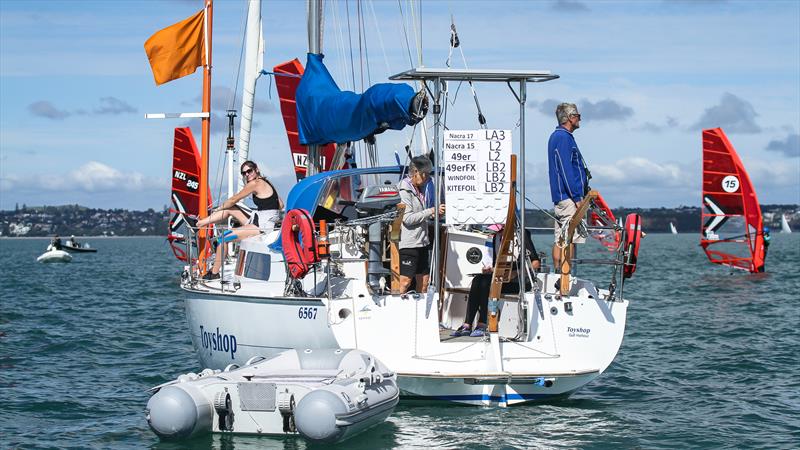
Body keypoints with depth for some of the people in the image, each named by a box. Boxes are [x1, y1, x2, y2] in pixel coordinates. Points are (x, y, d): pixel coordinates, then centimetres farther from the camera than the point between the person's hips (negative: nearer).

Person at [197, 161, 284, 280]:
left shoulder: (255, 183, -12)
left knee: (224, 238, -10)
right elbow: (280, 204, 17)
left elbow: (234, 199, -3)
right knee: (230, 208, 14)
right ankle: (200, 223, 21)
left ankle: (214, 273, 0)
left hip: (261, 227, -10)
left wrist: (218, 209, 11)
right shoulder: (265, 182, 14)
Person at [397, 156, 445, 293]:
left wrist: (434, 214, 7)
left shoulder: (419, 190, 16)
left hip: (422, 242, 9)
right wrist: (431, 211, -16)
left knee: (423, 282, 10)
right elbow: (407, 218, -19)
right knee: (405, 282, -12)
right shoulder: (404, 191, -12)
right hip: (408, 244, -9)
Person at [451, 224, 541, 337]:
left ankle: (482, 326, -26)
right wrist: (490, 269, -3)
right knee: (477, 280, -21)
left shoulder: (521, 235, -8)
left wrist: (517, 272, -23)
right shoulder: (497, 237, 14)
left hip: (521, 281, -7)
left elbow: (536, 263, -11)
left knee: (486, 282, -29)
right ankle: (467, 326, -27)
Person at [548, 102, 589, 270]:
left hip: (561, 198, 11)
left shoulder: (557, 136, 20)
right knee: (569, 239, -11)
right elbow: (566, 170, -18)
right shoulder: (564, 137, -12)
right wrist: (577, 197, -19)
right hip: (569, 196, -11)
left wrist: (582, 192, 24)